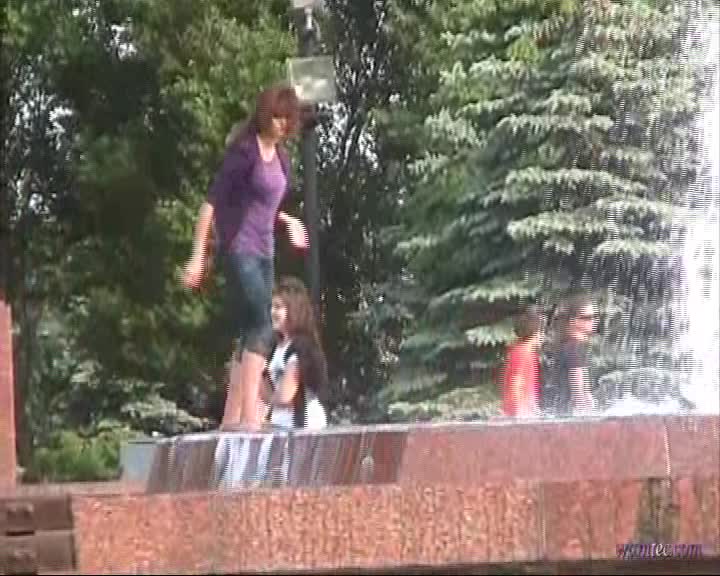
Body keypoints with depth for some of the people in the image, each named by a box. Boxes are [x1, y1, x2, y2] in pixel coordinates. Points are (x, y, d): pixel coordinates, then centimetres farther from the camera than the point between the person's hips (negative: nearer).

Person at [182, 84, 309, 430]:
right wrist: (198, 255, -16)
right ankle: (250, 413, -25)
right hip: (237, 249, -8)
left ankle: (231, 418, 12)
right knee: (261, 327, -19)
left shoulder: (280, 156, 12)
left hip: (263, 252, 8)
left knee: (248, 335, 8)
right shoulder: (244, 150, -11)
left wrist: (288, 221, 8)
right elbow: (212, 201, -13)